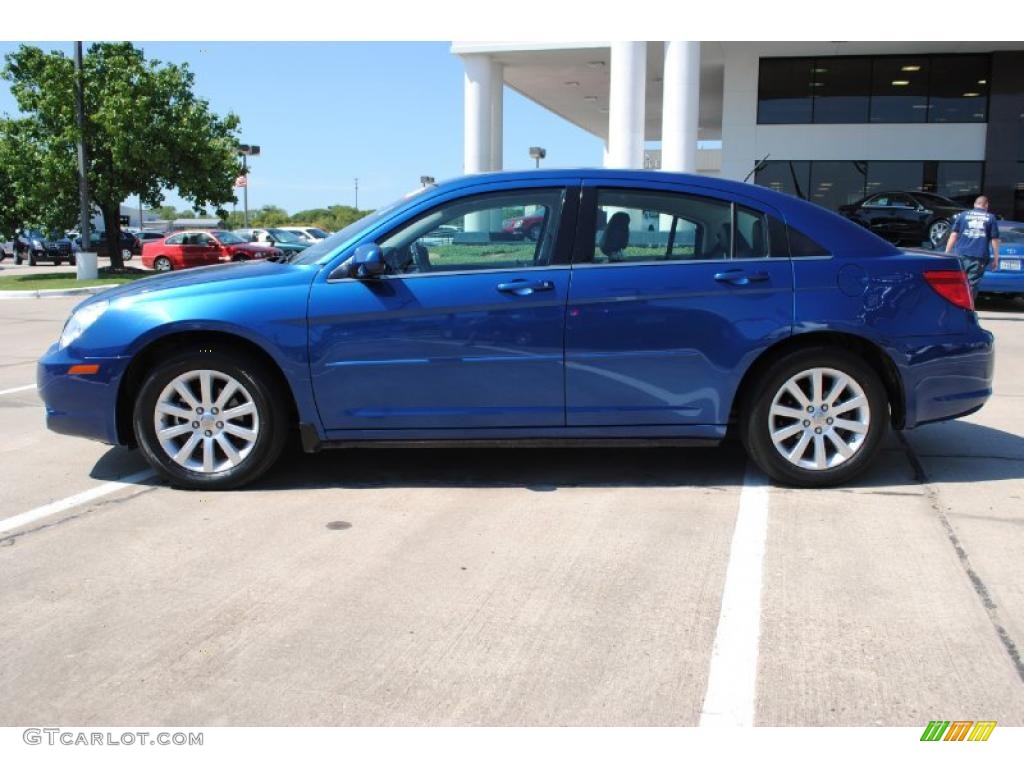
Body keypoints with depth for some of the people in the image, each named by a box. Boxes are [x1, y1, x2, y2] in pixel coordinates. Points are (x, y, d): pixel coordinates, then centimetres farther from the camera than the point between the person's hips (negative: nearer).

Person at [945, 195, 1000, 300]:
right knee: (972, 285, 0)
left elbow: (953, 235, 4)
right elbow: (995, 240, 5)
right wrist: (996, 259, 8)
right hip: (979, 257, -1)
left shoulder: (963, 215, 9)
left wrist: (947, 253, 7)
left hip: (961, 254, 1)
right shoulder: (991, 218, 7)